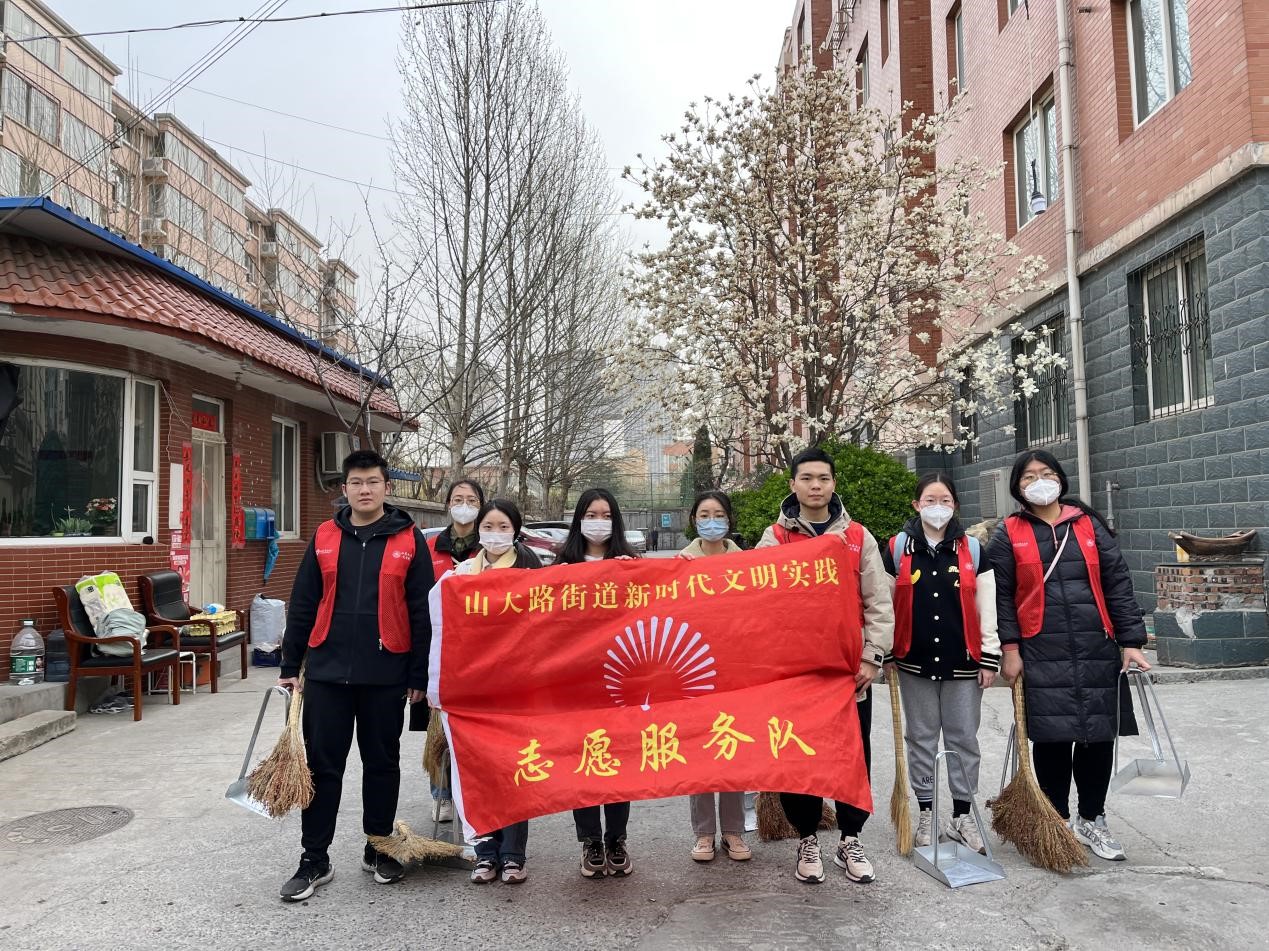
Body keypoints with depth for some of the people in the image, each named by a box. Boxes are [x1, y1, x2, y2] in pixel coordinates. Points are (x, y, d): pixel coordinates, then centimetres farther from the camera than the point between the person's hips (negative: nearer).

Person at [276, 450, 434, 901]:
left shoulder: (408, 539, -2)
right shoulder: (324, 537, 5)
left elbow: (422, 611, -2)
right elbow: (302, 605, 8)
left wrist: (419, 674, -4)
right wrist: (290, 666, 6)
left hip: (386, 674, -1)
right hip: (326, 670, 1)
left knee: (382, 763, 12)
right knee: (322, 766, 6)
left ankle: (378, 850, 28)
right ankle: (314, 860, 18)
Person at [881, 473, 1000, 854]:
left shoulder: (972, 549, 3)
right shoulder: (897, 548, 0)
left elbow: (986, 608, 4)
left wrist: (989, 658, 0)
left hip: (962, 663, 1)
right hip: (914, 662, 0)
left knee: (964, 738, 7)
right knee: (921, 738, 8)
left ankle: (962, 816, 19)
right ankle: (925, 813, 20)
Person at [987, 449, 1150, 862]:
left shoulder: (1089, 525, 9)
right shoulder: (1008, 534, 3)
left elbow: (1118, 584, 6)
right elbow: (1002, 596, 0)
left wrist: (1131, 641, 0)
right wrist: (1010, 649, -5)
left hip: (1097, 650, 2)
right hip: (1041, 654, -2)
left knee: (1099, 735, 7)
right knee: (1051, 738, 0)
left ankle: (1091, 820, 26)